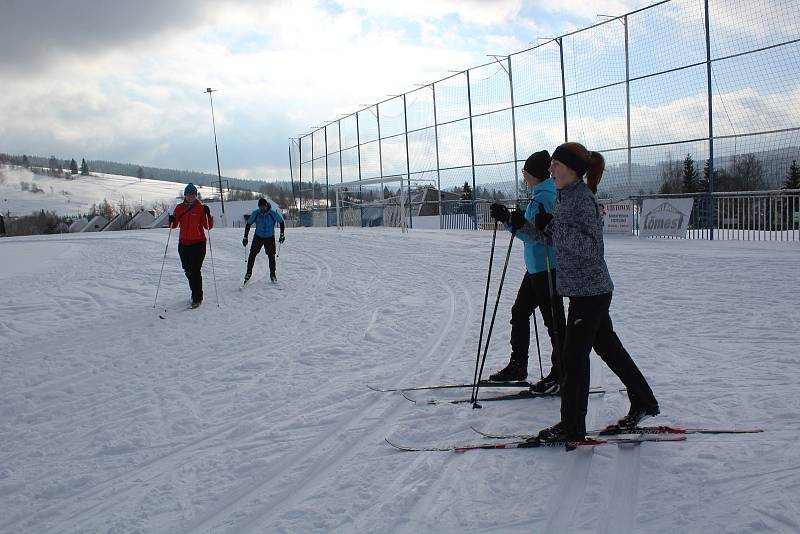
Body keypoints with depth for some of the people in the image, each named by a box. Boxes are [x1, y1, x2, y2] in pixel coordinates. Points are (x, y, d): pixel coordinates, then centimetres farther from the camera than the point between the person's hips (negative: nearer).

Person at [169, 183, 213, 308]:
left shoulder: (201, 208, -4)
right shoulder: (179, 208, 7)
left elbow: (208, 226, -8)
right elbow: (174, 225, 12)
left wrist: (208, 215, -22)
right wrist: (171, 221, -9)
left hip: (198, 243, -5)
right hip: (183, 244, 5)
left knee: (195, 270, -10)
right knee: (188, 270, 12)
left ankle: (197, 298, -4)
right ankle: (195, 292, 31)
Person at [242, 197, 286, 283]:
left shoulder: (273, 213, -18)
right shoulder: (255, 213, -14)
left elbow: (281, 222, -2)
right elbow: (248, 224, 0)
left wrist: (282, 234, -3)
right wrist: (245, 237, -1)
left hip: (270, 238, -1)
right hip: (258, 237, 1)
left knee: (271, 256, -3)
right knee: (252, 254, -6)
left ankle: (272, 274, 12)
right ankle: (249, 272, 10)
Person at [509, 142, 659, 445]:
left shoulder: (582, 198, -18)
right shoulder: (564, 197, 10)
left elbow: (590, 247, -25)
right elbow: (552, 239, 18)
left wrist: (554, 225, -31)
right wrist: (524, 225, 5)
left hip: (589, 291, -10)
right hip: (586, 290, 10)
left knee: (573, 356, -3)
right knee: (608, 347, 19)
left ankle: (572, 428, 9)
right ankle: (643, 403, 35)